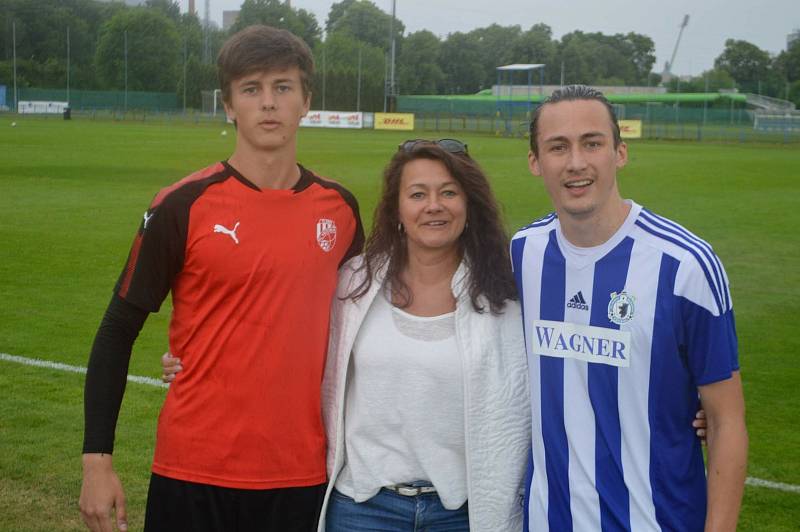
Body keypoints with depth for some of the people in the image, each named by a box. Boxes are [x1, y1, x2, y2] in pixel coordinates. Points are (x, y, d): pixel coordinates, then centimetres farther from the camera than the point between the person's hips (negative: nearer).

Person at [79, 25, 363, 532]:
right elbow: (117, 333, -2)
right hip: (195, 473, -3)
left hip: (303, 474, 3)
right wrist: (97, 459, -7)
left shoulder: (340, 208, 3)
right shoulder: (184, 207, -7)